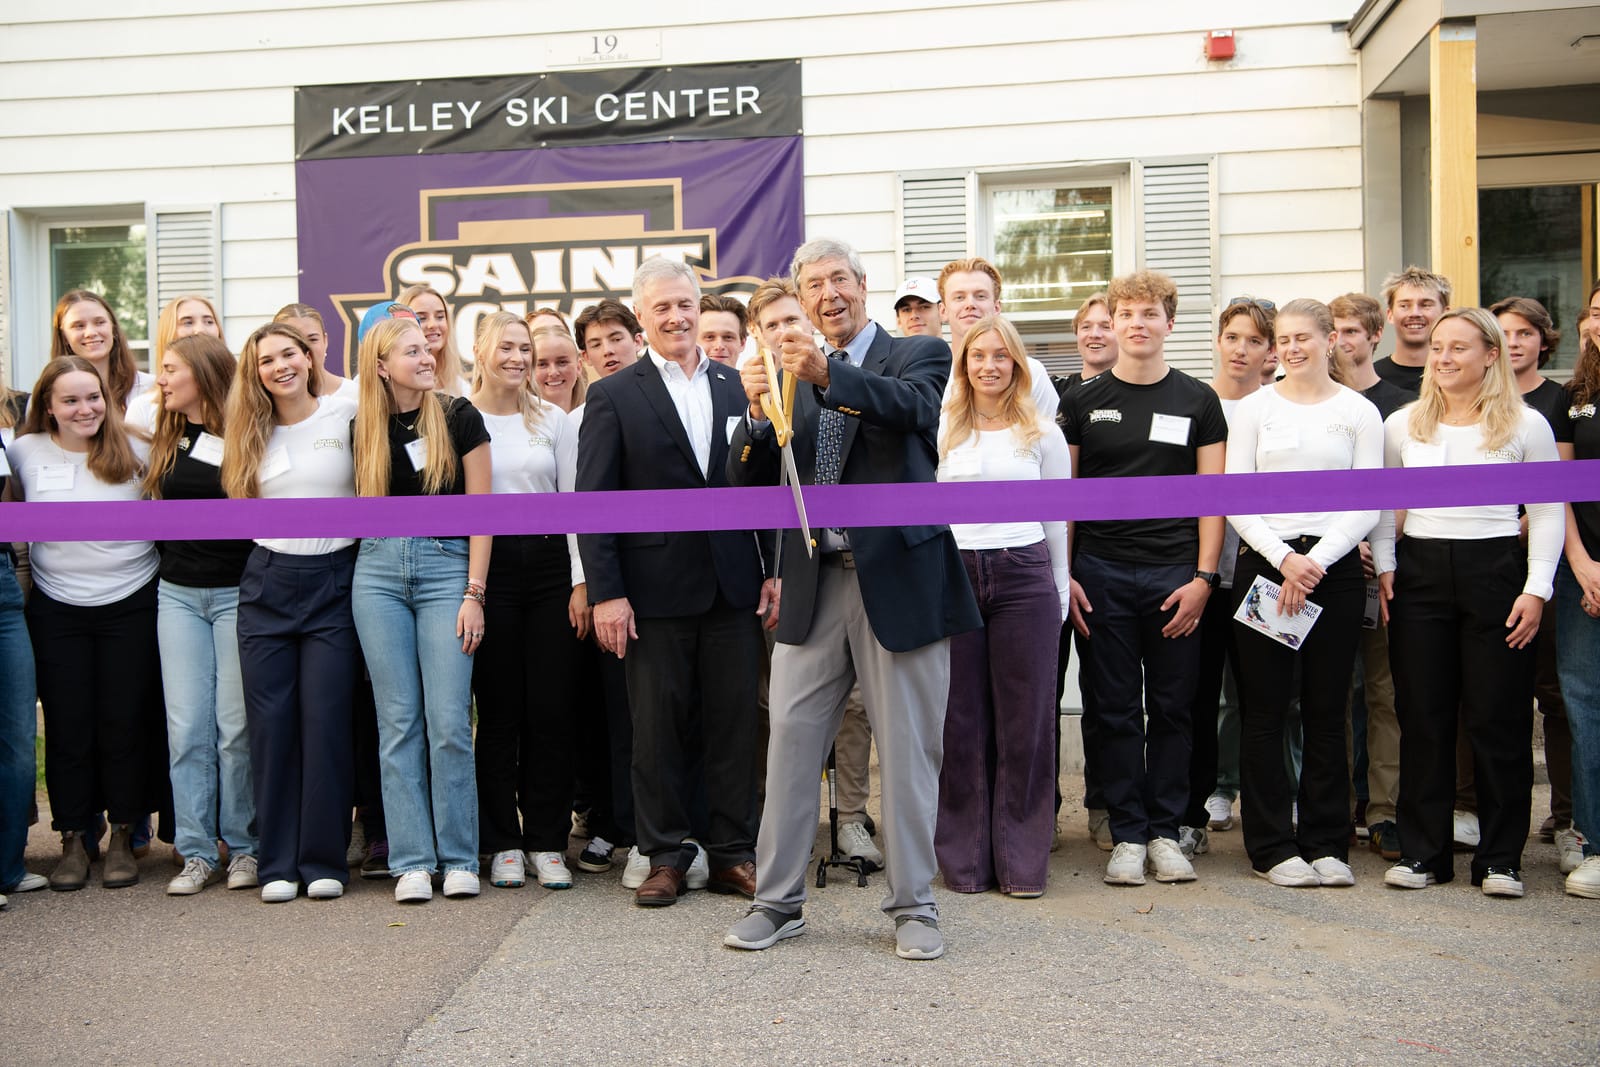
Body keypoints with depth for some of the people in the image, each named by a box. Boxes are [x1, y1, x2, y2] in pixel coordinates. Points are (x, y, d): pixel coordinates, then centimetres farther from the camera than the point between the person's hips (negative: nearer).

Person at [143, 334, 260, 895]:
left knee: (236, 726, 0)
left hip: (237, 592, -4)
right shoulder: (167, 438, 10)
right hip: (178, 594, 5)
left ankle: (244, 847, 12)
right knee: (186, 726, 2)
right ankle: (196, 851, 9)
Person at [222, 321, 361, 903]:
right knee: (271, 723, 2)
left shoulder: (348, 415, 0)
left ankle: (324, 860, 6)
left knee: (326, 720, -4)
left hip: (333, 581, -3)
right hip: (267, 584, 3)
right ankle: (277, 862, 11)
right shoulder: (252, 435, 12)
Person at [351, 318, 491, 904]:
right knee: (398, 720, 3)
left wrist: (474, 593, -8)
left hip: (447, 566, -3)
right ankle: (412, 861, 9)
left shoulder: (458, 416, 1)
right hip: (379, 571, 3)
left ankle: (459, 859, 6)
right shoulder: (365, 428, 9)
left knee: (449, 722, -5)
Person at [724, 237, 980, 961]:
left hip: (898, 577, -3)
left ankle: (912, 906, 17)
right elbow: (747, 480, 3)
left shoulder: (920, 354, 3)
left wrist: (828, 373, -37)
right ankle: (778, 902, 18)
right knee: (790, 741, 5)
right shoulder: (791, 376, 12)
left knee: (908, 751, 4)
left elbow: (914, 405, -22)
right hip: (814, 585, 3)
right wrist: (757, 409, -16)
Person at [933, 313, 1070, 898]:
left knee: (1026, 719, 3)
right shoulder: (939, 429, 7)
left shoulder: (1043, 433, 8)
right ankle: (965, 858, 15)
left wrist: (1061, 594, 9)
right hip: (951, 576, 0)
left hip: (1024, 576, 0)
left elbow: (1058, 518, 11)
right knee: (960, 720, 5)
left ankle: (1022, 860, 12)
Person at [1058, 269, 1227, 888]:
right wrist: (1061, 574, -2)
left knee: (1172, 708, 6)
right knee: (1114, 709, 3)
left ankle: (1165, 831, 17)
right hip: (1101, 574, 0)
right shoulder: (1085, 401, 7)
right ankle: (1127, 834, 13)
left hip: (1175, 574, 0)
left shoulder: (1197, 401, 7)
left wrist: (1203, 577, -5)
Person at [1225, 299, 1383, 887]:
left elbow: (1366, 506, 1)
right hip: (1264, 563, 0)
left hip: (1334, 567, 0)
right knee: (1266, 710, 0)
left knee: (1327, 710, 4)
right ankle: (1273, 847, 8)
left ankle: (1327, 843, 14)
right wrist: (1283, 558, -10)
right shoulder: (1252, 408, 8)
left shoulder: (1360, 412, 7)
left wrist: (1314, 561, -10)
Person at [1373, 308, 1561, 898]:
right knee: (1422, 717, 5)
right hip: (1419, 572, 2)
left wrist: (1537, 589, -6)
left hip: (1496, 568, -2)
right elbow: (1382, 504, 15)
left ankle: (1499, 857, 12)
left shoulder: (1526, 424, 2)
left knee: (1498, 717, 1)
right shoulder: (1401, 424, 9)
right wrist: (1385, 566, 3)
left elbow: (1548, 513, 2)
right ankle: (1421, 851, 14)